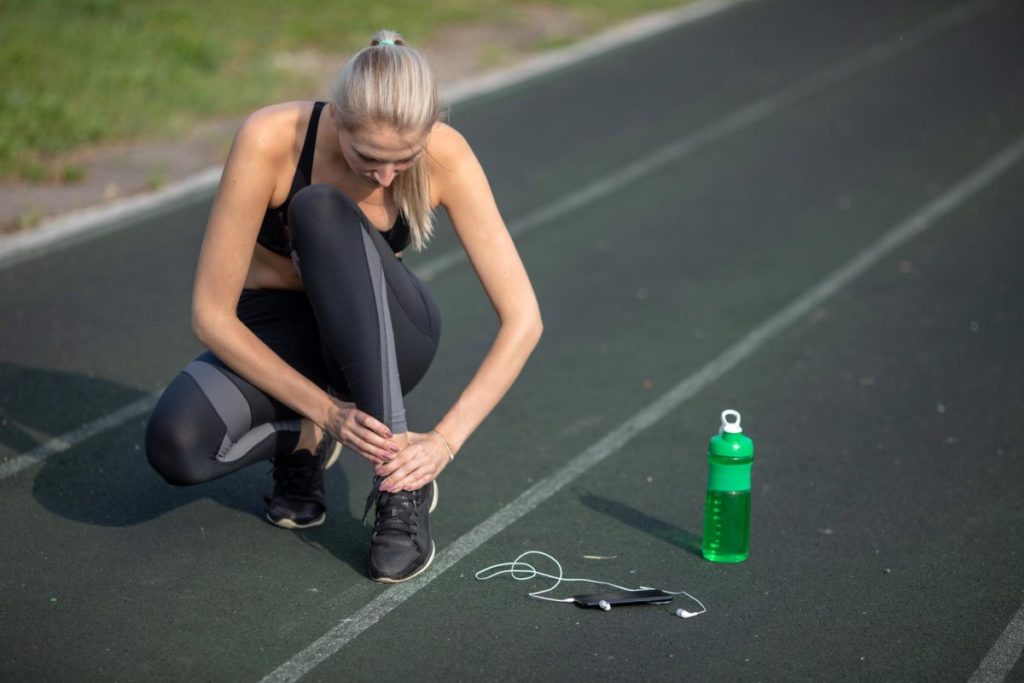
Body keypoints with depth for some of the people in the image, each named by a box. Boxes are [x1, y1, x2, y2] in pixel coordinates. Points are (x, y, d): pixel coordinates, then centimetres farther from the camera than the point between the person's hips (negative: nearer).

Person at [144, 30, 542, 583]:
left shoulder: (445, 155, -24)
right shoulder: (269, 141, -29)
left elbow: (522, 319, -23)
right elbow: (211, 316, -24)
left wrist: (446, 439, -32)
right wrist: (327, 411, -29)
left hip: (379, 340, 1)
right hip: (272, 338, 0)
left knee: (321, 211, -34)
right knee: (176, 445, -34)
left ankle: (400, 483, -28)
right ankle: (303, 437, 1)